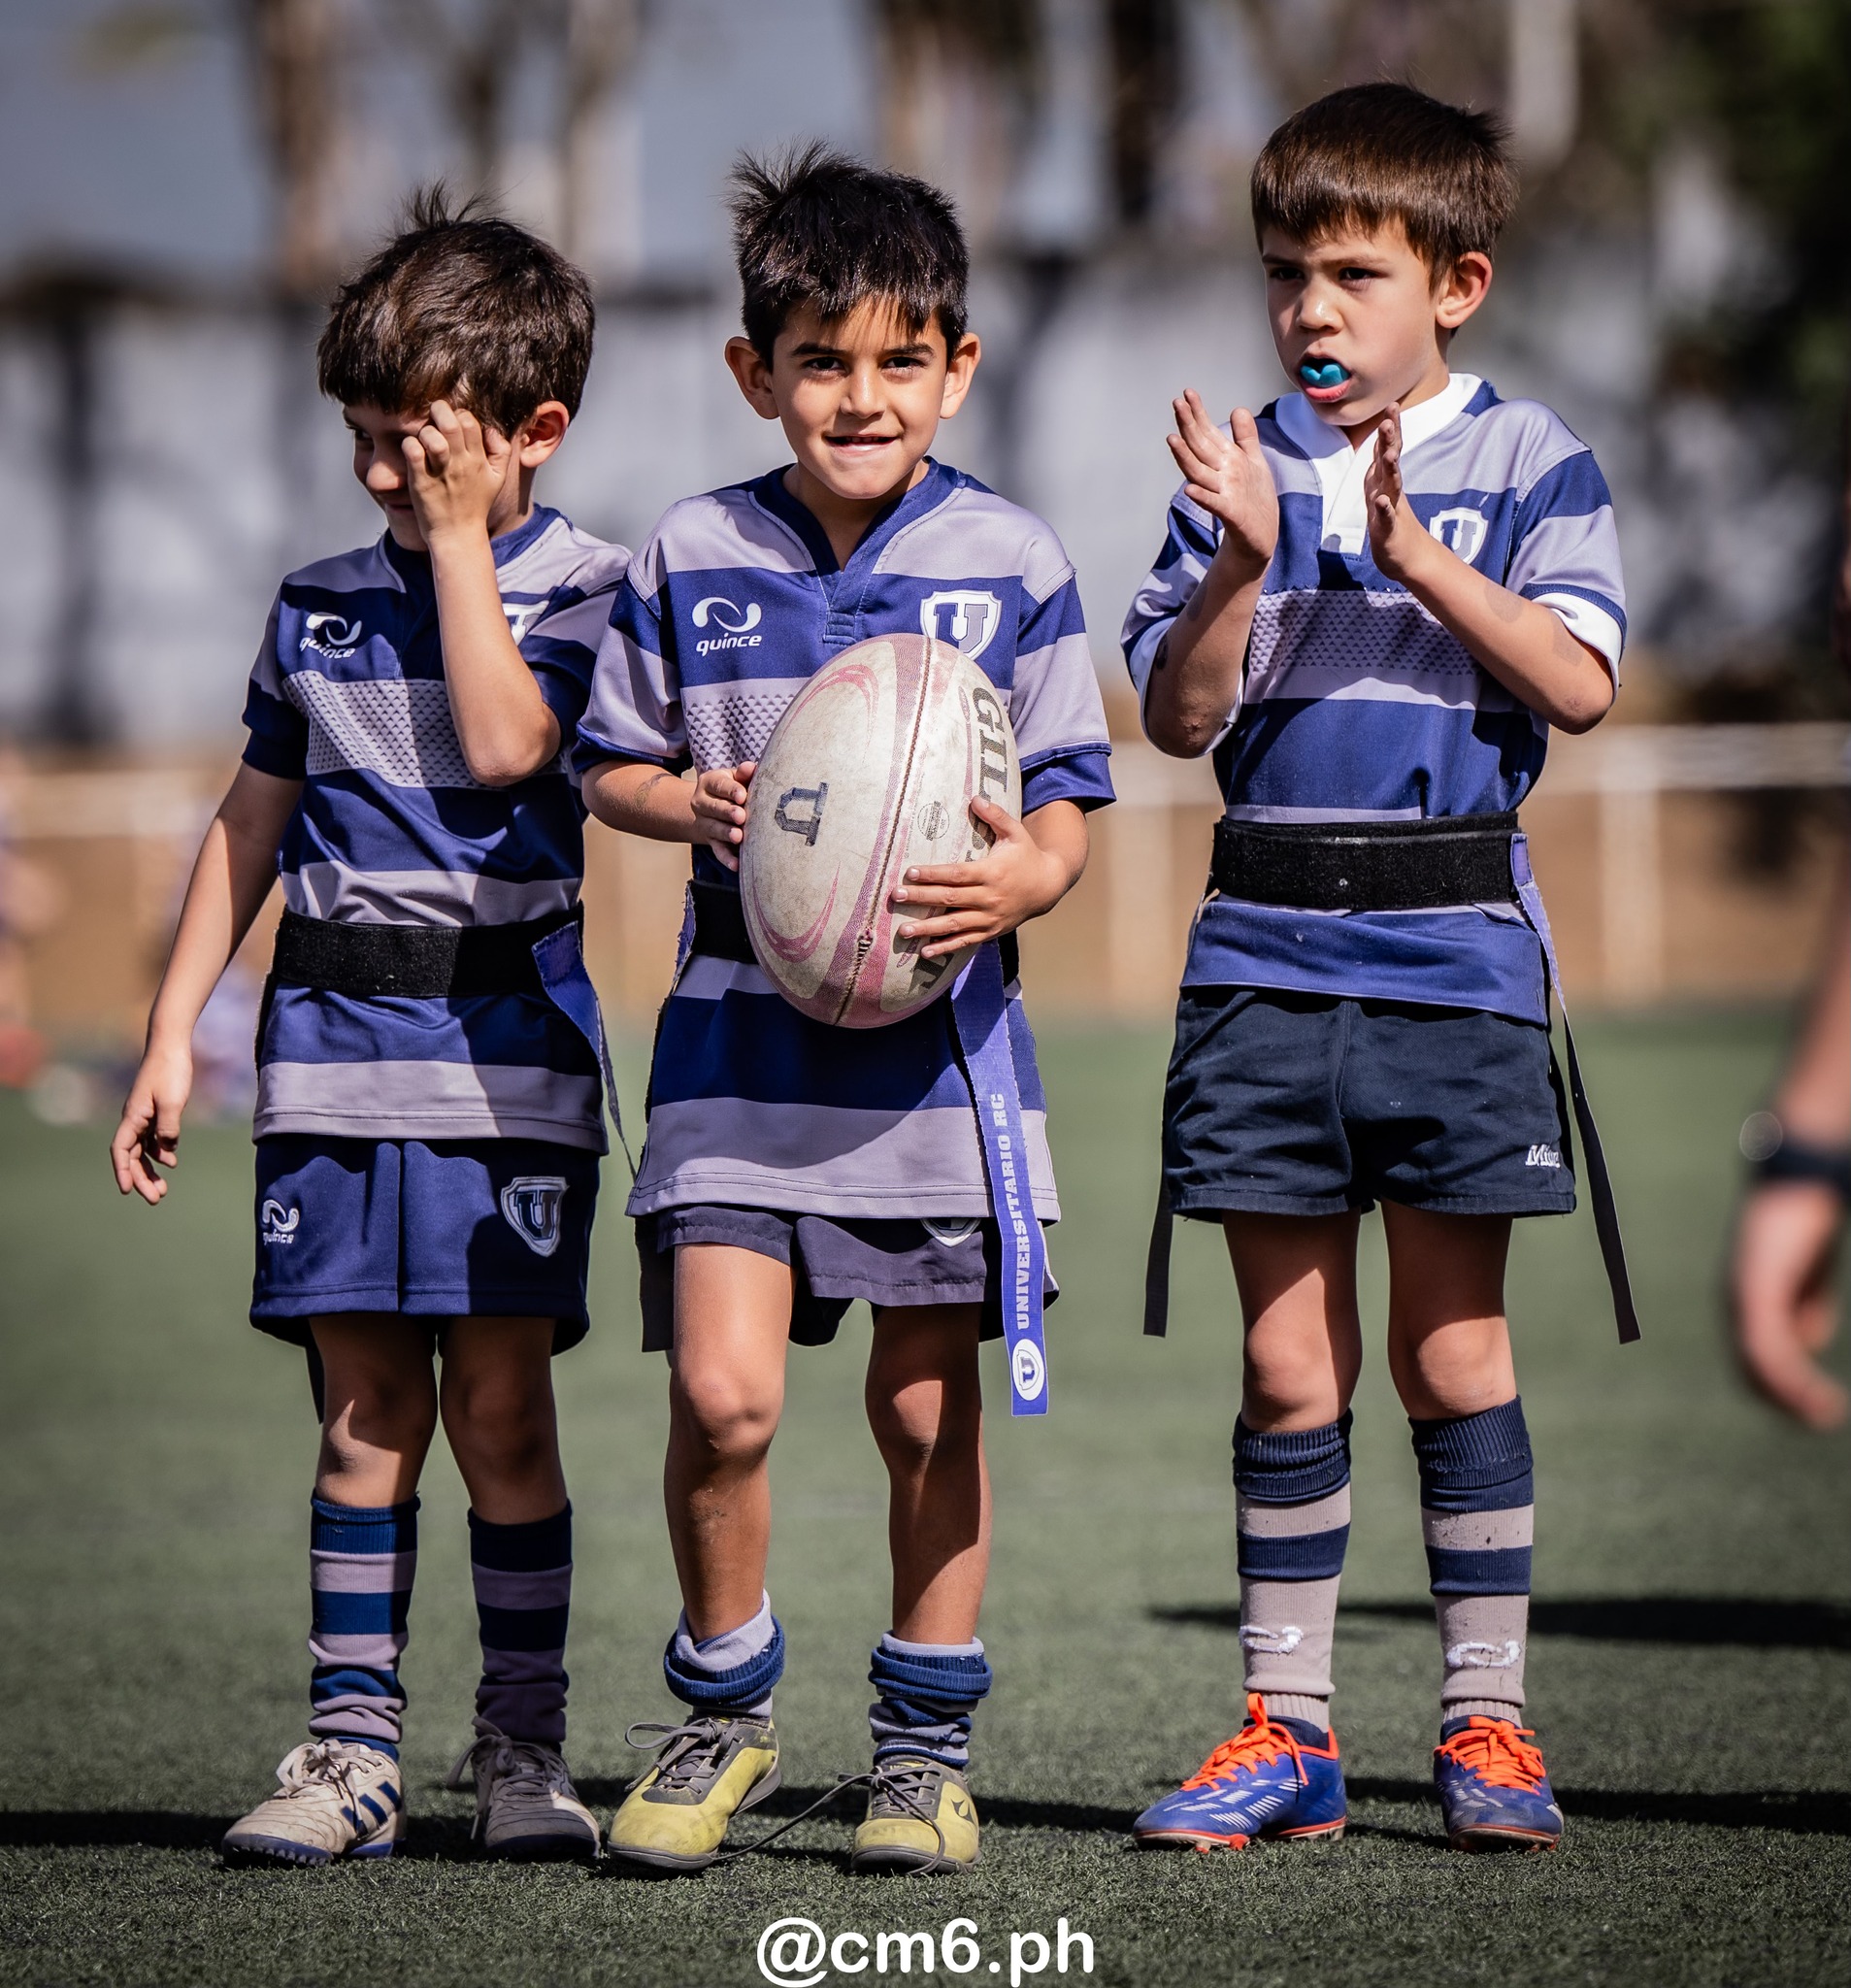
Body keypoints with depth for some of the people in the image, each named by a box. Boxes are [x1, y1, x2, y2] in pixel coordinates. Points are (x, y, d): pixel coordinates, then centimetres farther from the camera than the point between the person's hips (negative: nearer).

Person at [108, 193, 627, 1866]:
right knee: (365, 1403, 2)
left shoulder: (580, 587, -1)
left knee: (499, 1403, -4)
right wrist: (174, 1032, 13)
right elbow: (253, 821, 17)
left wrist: (462, 538, -12)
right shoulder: (319, 604, 11)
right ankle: (352, 1749, 5)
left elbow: (504, 746, -19)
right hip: (334, 1039, 3)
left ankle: (523, 1746, 6)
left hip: (507, 1039, -3)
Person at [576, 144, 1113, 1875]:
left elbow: (1066, 800, 3)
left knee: (928, 1408, 5)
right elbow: (611, 765, 12)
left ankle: (925, 1742, 21)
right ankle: (720, 1711, 12)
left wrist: (1029, 873, -19)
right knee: (721, 1392, -11)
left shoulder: (1011, 563, 1)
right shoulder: (691, 561, 3)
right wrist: (696, 805, -9)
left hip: (938, 1033, 0)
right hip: (741, 1030, 0)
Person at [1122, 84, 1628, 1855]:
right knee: (1289, 1362, 5)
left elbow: (1580, 683, -10)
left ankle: (1486, 1720, 13)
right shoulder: (1244, 464, 8)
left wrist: (1418, 554, -18)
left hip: (1453, 955, -2)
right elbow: (1178, 714, 1)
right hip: (1266, 957, 2)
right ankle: (1286, 1730, 11)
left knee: (1451, 1351, 3)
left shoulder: (1529, 463, 2)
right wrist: (1244, 556, -14)